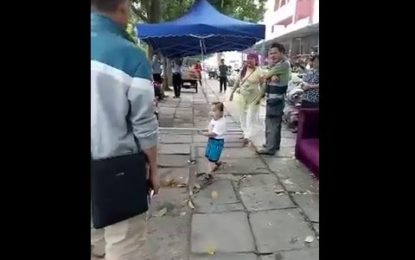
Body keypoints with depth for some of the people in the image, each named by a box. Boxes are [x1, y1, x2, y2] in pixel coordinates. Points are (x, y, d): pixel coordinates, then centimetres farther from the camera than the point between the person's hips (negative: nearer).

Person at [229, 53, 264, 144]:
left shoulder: (258, 71, -13)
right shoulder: (243, 70, 4)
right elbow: (237, 82, 11)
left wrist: (260, 97, -16)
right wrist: (232, 92, 11)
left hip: (254, 98, -6)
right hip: (243, 97, 6)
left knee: (251, 117, -4)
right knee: (243, 116, 12)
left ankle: (247, 136, 2)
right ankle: (245, 132, 26)